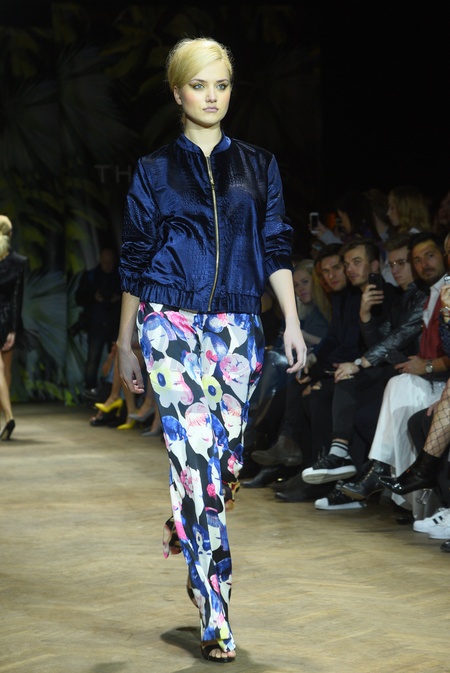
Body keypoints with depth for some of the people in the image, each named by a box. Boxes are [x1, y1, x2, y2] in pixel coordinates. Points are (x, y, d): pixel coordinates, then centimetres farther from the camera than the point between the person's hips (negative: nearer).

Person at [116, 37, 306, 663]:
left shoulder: (258, 165, 13)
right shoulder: (154, 169, 8)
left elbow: (276, 247, 11)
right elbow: (134, 260, 10)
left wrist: (293, 322, 1)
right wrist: (125, 345, 10)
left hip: (237, 325, 3)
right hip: (170, 323, -3)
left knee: (228, 456, 2)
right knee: (197, 453, -13)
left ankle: (187, 541, 34)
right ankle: (215, 617, -12)